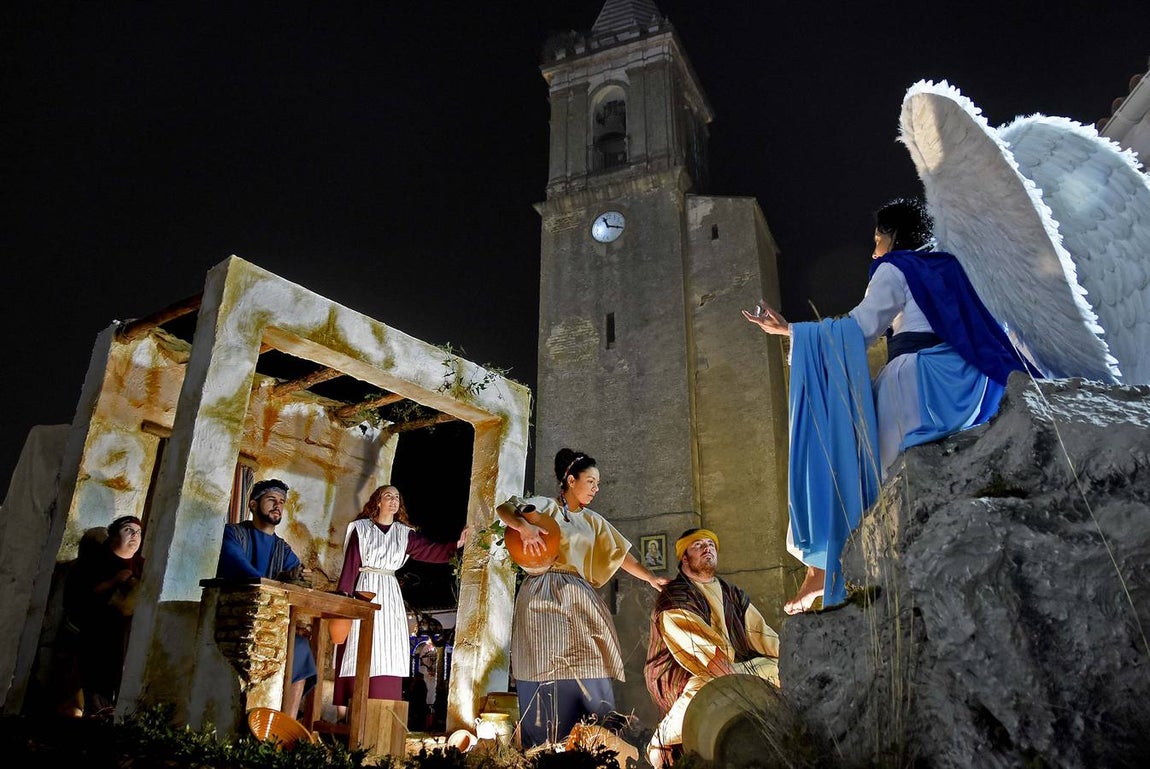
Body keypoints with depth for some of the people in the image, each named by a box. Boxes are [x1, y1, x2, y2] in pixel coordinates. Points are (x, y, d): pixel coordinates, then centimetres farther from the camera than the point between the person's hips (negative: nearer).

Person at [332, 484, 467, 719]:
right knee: (357, 649, -5)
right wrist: (343, 595, -8)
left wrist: (456, 544, -10)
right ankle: (343, 713, 1)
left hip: (390, 594, 3)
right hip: (364, 591, -3)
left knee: (388, 653, -1)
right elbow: (350, 564, -1)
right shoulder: (361, 528, 3)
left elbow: (430, 550, 4)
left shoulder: (405, 533, 12)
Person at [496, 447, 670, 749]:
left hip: (579, 600, 5)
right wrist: (524, 526, -24)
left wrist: (651, 578, 6)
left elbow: (622, 555, 17)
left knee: (587, 673, -5)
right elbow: (503, 508, -5)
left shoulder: (594, 521, 20)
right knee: (547, 673, -10)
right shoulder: (546, 506, 6)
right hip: (544, 597, -5)